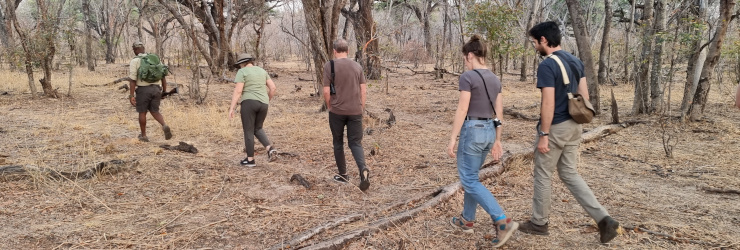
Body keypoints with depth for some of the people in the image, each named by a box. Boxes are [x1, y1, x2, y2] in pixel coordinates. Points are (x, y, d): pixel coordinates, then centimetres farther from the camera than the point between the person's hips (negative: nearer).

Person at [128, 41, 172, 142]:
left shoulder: (134, 61, -5)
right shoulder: (155, 59, 9)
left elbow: (132, 80, -12)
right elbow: (163, 76, 7)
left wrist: (131, 95, -12)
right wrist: (164, 91, 13)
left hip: (143, 89, -4)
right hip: (156, 89, 4)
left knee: (142, 112, 13)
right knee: (155, 112, 13)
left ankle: (143, 135, 20)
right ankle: (165, 126, -14)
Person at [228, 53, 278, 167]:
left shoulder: (242, 72, -3)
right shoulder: (262, 71, 14)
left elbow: (237, 91, -10)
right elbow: (273, 88, 10)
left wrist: (232, 108, -9)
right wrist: (267, 101, 23)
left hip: (249, 103, -5)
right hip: (262, 104, 6)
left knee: (248, 131, 5)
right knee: (257, 129, 20)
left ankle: (250, 160, 7)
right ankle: (270, 148, -1)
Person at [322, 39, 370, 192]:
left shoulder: (329, 65, -5)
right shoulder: (357, 66, 6)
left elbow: (326, 91, -8)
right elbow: (364, 90, 5)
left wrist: (329, 107, 7)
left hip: (337, 111, -2)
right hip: (355, 111, 2)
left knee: (338, 142, 15)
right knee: (355, 143, 6)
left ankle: (343, 175, 22)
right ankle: (363, 170, -18)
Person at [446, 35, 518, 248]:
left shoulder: (467, 77, -14)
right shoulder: (494, 79, 9)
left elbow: (462, 111, -17)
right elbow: (499, 113, 10)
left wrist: (452, 139, -12)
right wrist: (497, 140, 16)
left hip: (472, 131, -8)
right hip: (488, 131, 8)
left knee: (470, 181, -1)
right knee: (471, 176, 21)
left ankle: (503, 222, -9)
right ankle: (467, 220, 31)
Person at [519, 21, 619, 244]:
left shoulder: (547, 66, -18)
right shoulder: (576, 61, 9)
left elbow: (548, 104, -22)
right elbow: (584, 96, 12)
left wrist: (544, 135, -17)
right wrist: (576, 119, 20)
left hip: (555, 128, -8)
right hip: (573, 126, 8)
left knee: (543, 176, 8)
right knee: (570, 175, 15)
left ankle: (539, 223, 22)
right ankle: (604, 219, 7)